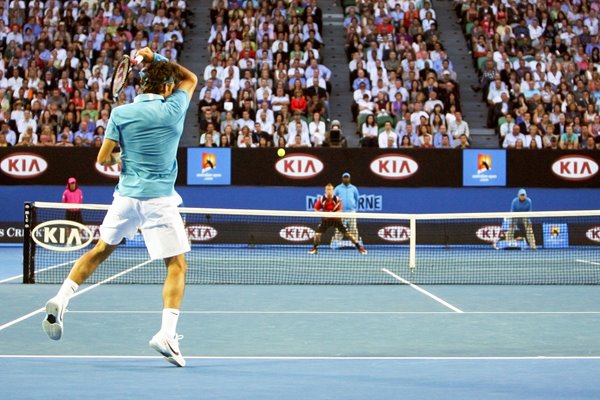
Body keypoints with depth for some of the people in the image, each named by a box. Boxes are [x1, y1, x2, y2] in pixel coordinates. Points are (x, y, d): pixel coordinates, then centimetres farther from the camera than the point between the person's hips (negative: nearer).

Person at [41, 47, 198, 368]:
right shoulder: (173, 110, -4)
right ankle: (167, 334, -12)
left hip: (126, 195, 3)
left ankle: (61, 299, 16)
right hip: (159, 200, -3)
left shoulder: (121, 114, 0)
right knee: (177, 265, 1)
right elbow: (191, 79, 15)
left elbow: (104, 159, 1)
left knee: (101, 250, 23)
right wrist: (157, 58, 14)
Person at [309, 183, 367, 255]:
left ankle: (359, 247, 2)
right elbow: (316, 209, -4)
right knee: (318, 233, -13)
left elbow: (339, 211, -12)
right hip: (326, 219, 1)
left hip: (336, 219, -1)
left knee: (347, 233, -7)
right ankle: (314, 248, 11)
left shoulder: (337, 199, -16)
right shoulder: (321, 199, -13)